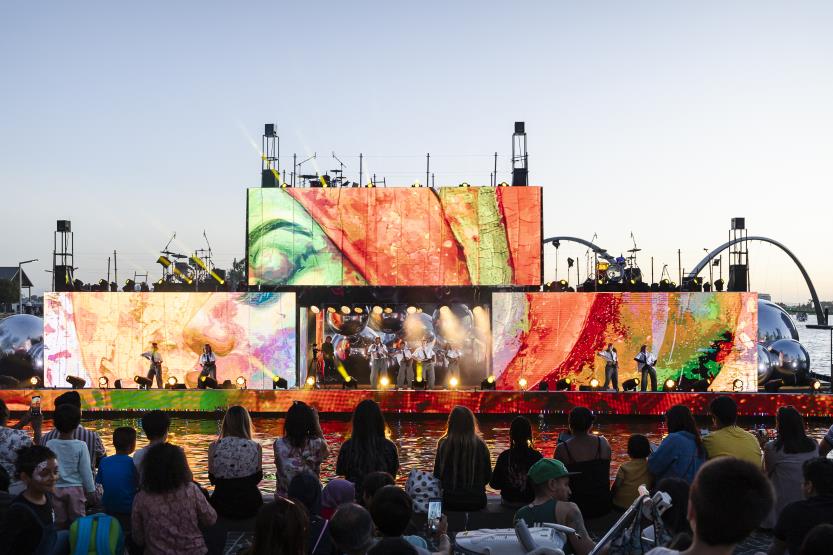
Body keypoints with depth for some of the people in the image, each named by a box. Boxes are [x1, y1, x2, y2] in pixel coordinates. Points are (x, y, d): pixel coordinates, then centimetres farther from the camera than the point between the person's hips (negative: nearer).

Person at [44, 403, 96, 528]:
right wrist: (91, 490, 4)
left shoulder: (49, 444, -9)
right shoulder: (81, 446, -12)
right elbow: (86, 470, -7)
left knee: (59, 523, 12)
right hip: (75, 488, -2)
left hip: (56, 489, 2)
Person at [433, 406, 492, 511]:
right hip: (477, 502, 1)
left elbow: (437, 475, -2)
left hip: (450, 501, -1)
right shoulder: (480, 446, -9)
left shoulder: (443, 445, -11)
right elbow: (487, 476, 1)